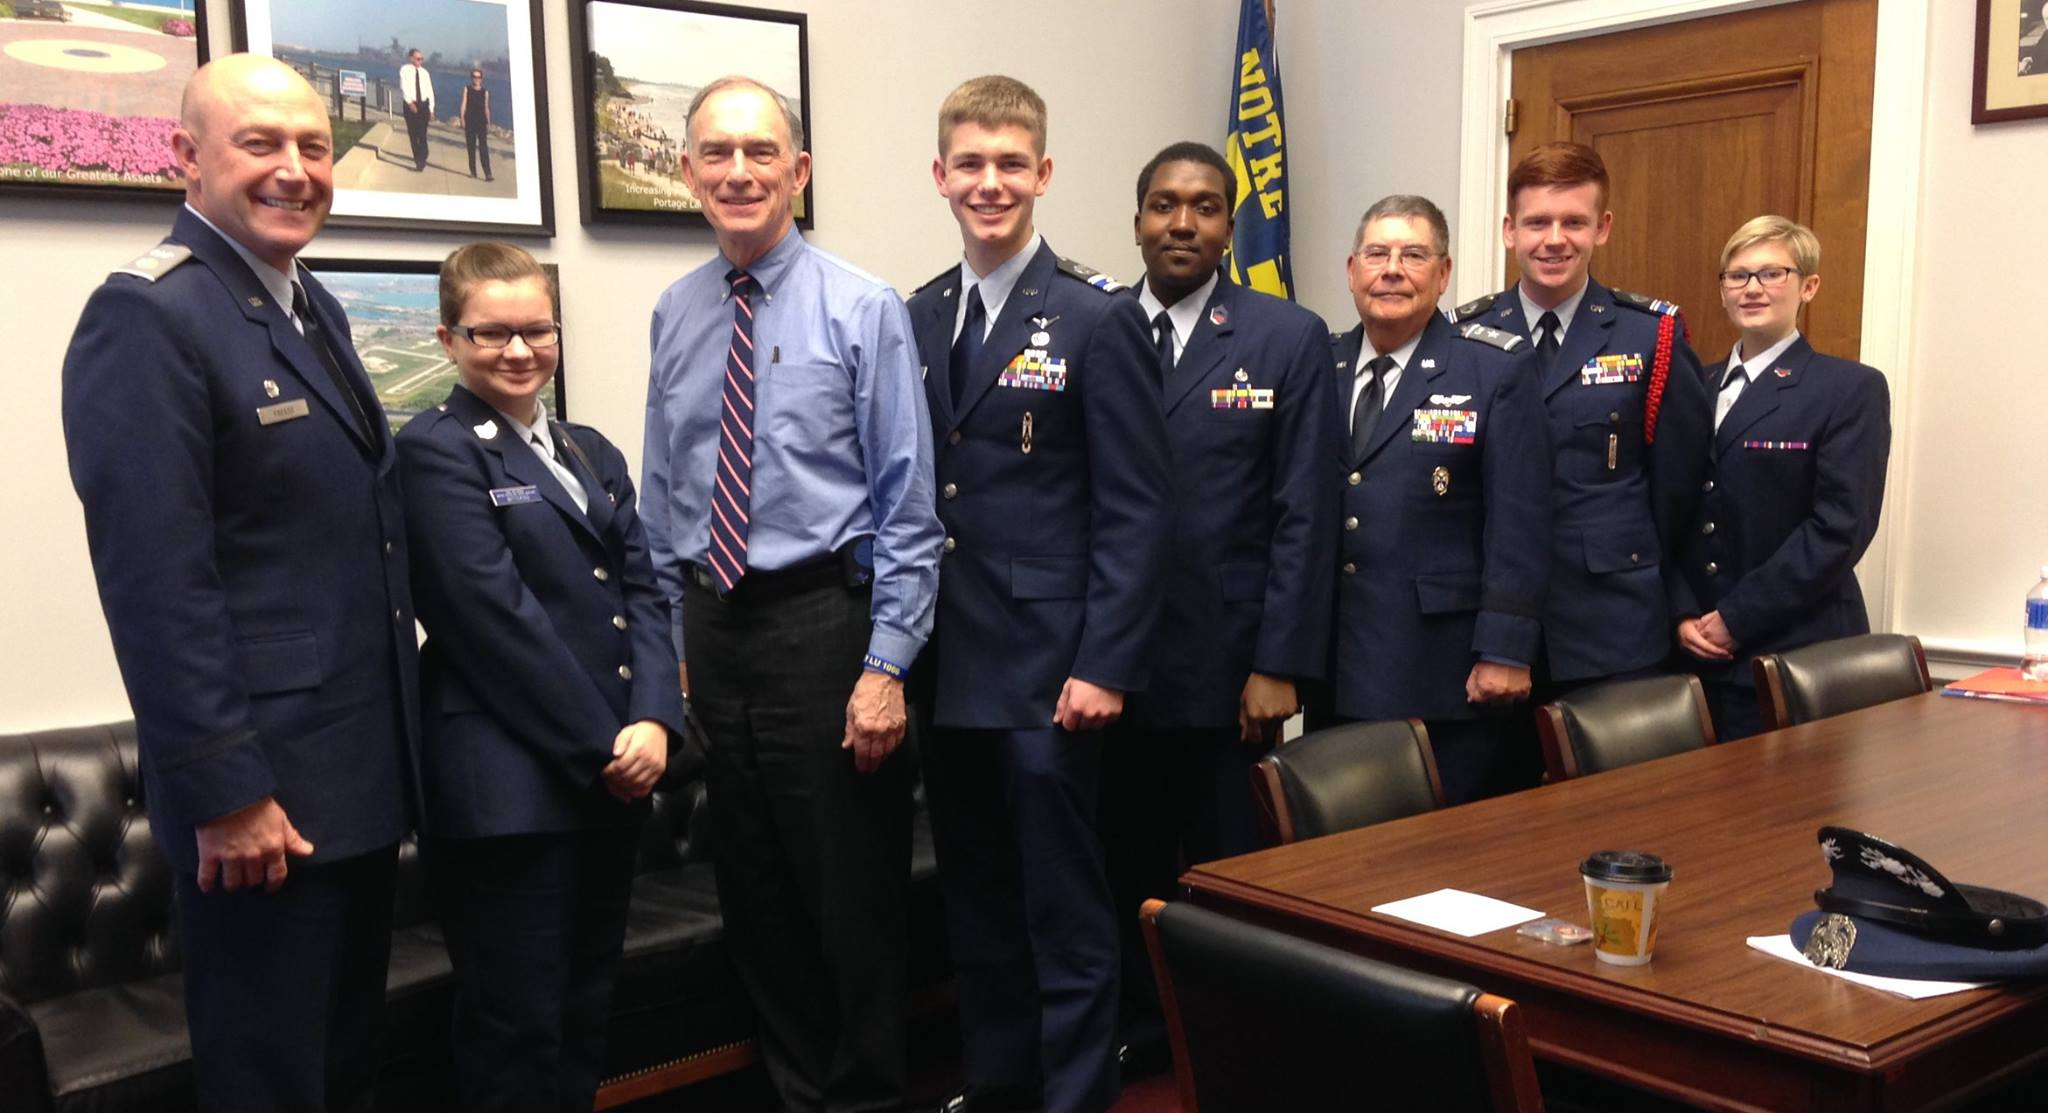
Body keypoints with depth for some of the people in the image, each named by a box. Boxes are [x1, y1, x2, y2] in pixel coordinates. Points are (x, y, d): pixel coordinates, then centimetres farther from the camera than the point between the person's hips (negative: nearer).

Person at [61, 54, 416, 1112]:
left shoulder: (315, 307, 12)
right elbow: (156, 582, -21)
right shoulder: (146, 316, -16)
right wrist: (224, 792, -21)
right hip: (262, 791, -8)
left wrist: (400, 729, 16)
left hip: (363, 772, 8)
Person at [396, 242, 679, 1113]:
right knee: (518, 1028, 2)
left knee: (586, 1013, 16)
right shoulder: (436, 451, -6)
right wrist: (601, 745, -13)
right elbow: (497, 617, -14)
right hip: (509, 787, -7)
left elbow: (641, 592, 8)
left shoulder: (593, 454, 16)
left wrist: (653, 721, -8)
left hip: (612, 777, 7)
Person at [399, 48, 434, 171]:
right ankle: (418, 159, 15)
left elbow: (430, 91, 9)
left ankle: (422, 159, 1)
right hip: (410, 105, -1)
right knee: (413, 134, 4)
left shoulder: (424, 72, 7)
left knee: (422, 133, -9)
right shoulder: (405, 70, -2)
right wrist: (410, 102, -25)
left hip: (423, 105, 1)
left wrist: (431, 109, 5)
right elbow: (404, 87, -13)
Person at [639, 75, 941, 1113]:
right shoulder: (674, 314, 7)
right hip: (712, 628, 5)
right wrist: (673, 641, 10)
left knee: (852, 898, 4)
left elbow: (907, 506, -9)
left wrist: (886, 666, -14)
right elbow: (662, 497, 13)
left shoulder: (863, 310, -7)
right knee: (754, 900, 15)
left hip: (823, 620, -5)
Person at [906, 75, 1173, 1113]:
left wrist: (1105, 666, -15)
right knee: (976, 906, 16)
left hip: (1046, 673, -6)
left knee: (1064, 911, 3)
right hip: (946, 668, 6)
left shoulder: (1098, 317, -7)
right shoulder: (920, 316, 10)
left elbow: (1138, 510, -10)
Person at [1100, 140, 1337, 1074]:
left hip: (1227, 666, -2)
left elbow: (1304, 516, -5)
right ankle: (1136, 1038, 30)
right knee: (1127, 872, 13)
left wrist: (1280, 666, -10)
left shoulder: (1290, 340, -1)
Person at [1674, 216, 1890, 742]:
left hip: (1797, 654, -4)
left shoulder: (1852, 390, -2)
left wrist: (1736, 618, -14)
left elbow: (1842, 526, -11)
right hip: (1695, 651, 4)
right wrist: (1684, 614, -4)